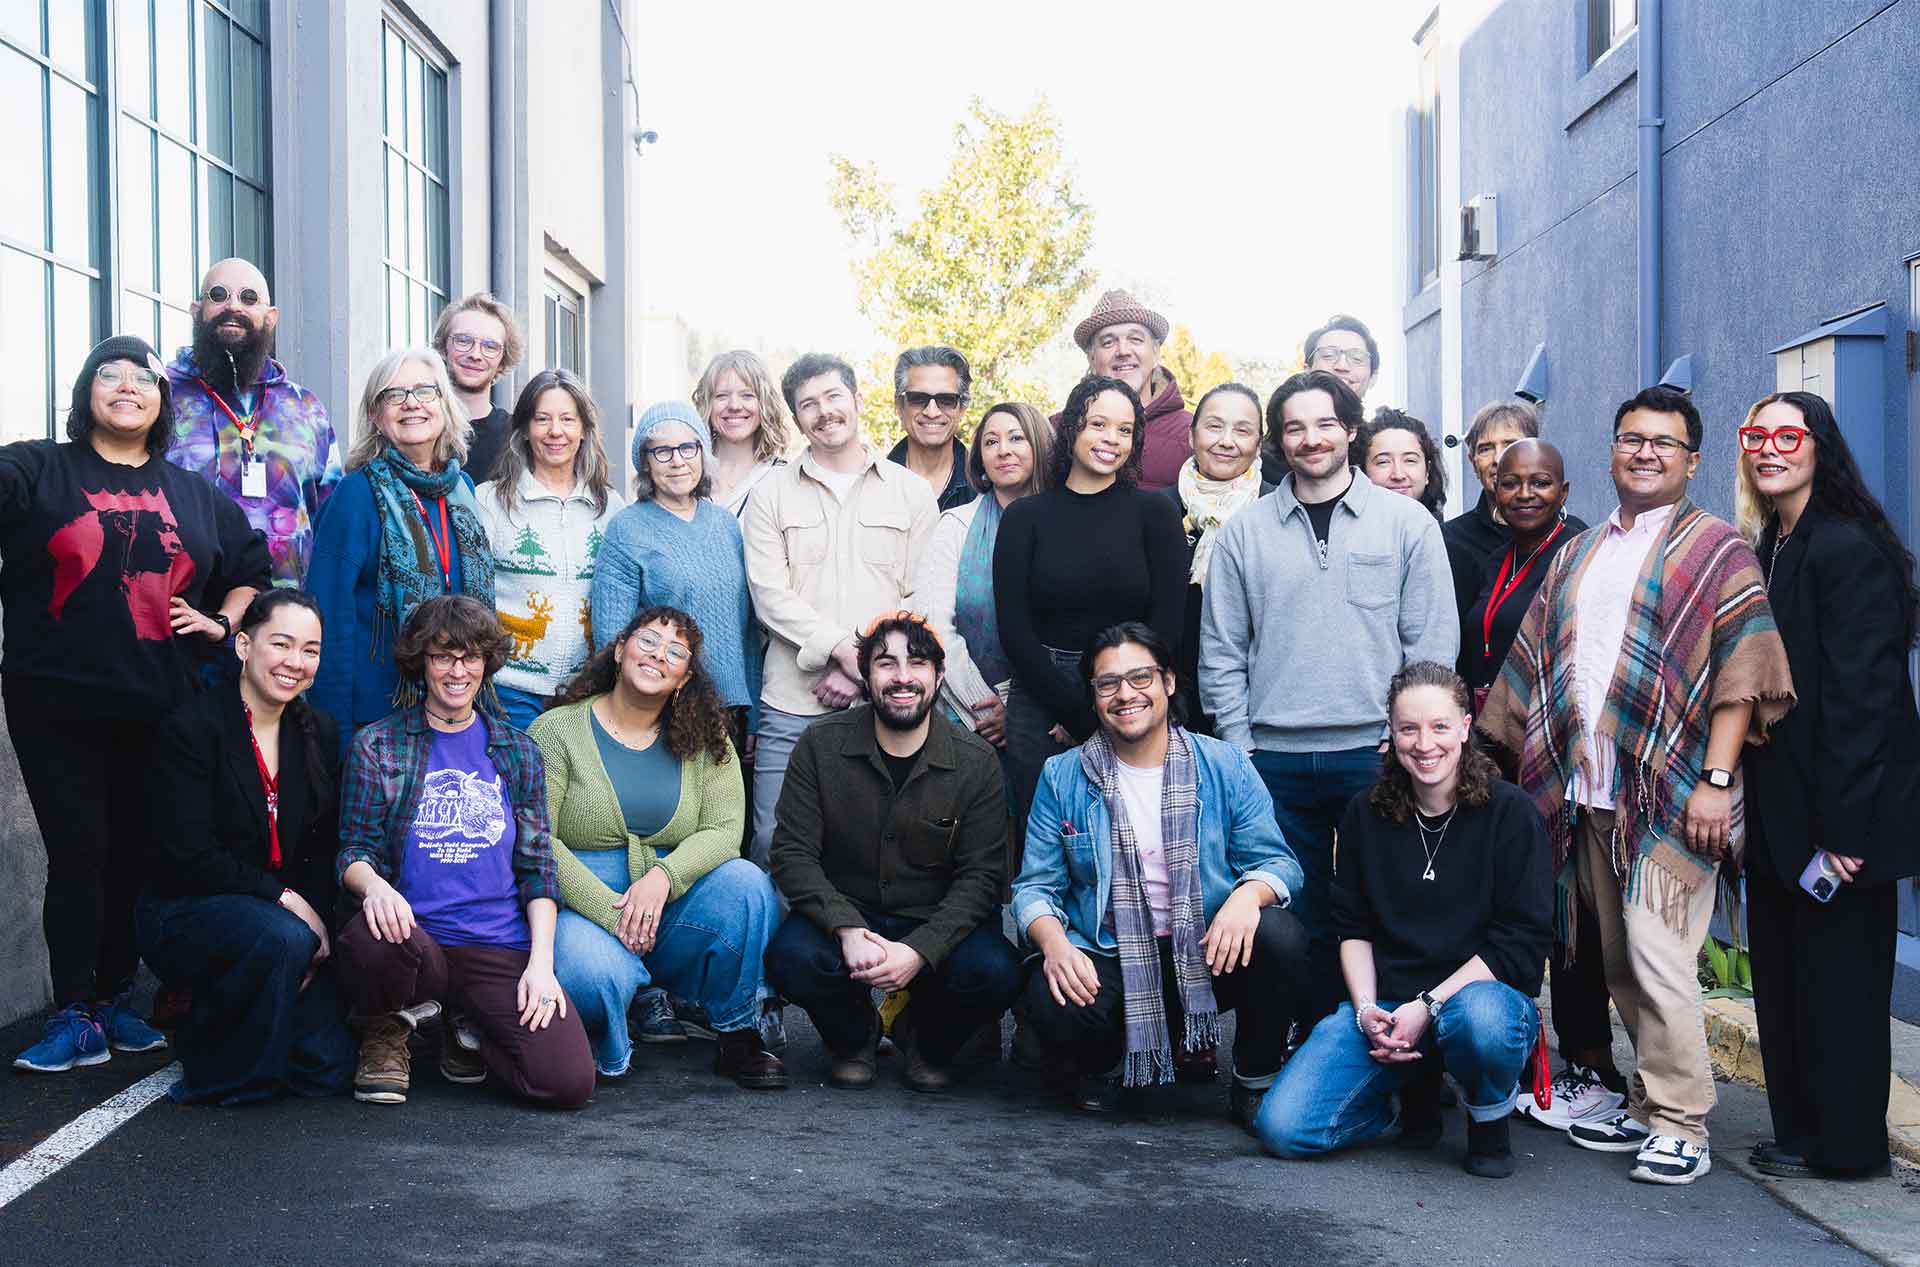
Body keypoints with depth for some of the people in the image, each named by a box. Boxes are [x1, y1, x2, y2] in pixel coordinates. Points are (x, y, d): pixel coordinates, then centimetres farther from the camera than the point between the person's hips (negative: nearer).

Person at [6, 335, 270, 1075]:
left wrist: (222, 622, 8)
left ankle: (114, 1001, 20)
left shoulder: (196, 498, 14)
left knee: (136, 857, 9)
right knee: (77, 854, -3)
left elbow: (253, 568, 24)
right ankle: (75, 1016, 3)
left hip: (159, 713, 4)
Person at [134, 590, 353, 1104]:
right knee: (280, 936, -38)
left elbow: (324, 849, 7)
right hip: (184, 913, -5)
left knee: (327, 1068, -11)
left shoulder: (318, 733, 6)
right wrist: (284, 898, -19)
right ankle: (216, 1071, -11)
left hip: (292, 917, 5)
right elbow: (189, 858, -17)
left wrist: (317, 922, -9)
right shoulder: (191, 729, -12)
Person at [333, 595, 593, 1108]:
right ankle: (386, 1033, -1)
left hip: (501, 947, 2)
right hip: (411, 932, -2)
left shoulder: (517, 752, 15)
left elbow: (537, 868, 11)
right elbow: (354, 850, 2)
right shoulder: (377, 746, 8)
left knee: (569, 1081, -20)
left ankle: (466, 1026, 14)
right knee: (369, 939, -40)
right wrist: (373, 884, -23)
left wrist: (541, 961, -4)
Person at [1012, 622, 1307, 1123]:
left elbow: (1276, 861, 1)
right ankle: (1105, 1063, 7)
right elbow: (1036, 887, 4)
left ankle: (1256, 1082, -3)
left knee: (1280, 935, -30)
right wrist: (1054, 942, -19)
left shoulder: (1226, 766, 3)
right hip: (1109, 962, 0)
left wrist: (1248, 895, -24)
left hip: (1209, 955, 1)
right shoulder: (1063, 777, 4)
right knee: (1047, 1004, -32)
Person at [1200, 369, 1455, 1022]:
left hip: (1375, 752, -1)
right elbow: (1221, 651, 8)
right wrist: (1238, 746, 1)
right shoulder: (1244, 532, 8)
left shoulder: (1408, 523, 4)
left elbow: (1434, 643, 3)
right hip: (1275, 758, 2)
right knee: (1295, 919, 6)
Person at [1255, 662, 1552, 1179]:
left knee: (1483, 1021, -43)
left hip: (1480, 988, -3)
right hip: (1383, 1003, 4)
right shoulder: (1366, 814, 8)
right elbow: (1352, 928, 12)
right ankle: (1415, 1093, 13)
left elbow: (1521, 941, -8)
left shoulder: (1509, 812, -4)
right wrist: (1366, 1010, -7)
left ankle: (1490, 1122, -6)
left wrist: (1427, 1007, -16)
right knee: (1282, 1128, -16)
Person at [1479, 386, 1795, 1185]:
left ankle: (1681, 1127, -3)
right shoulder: (1576, 557, 19)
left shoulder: (1716, 551, 2)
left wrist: (1716, 778, -15)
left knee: (1656, 956, -11)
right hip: (1586, 791, 6)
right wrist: (1528, 761, 13)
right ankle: (1648, 1106, 20)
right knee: (1618, 961, 9)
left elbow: (1740, 673, -7)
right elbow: (1532, 669, 19)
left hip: (1668, 795, -6)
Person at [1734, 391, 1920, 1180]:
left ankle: (1845, 1145, 13)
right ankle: (1800, 1131, 24)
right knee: (1781, 975, 13)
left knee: (1837, 979, 1)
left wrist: (1842, 825, -21)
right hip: (1779, 815, 9)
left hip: (1839, 815, -9)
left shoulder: (1847, 548, -14)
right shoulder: (1766, 549, 13)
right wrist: (1745, 799, 9)